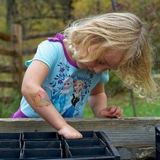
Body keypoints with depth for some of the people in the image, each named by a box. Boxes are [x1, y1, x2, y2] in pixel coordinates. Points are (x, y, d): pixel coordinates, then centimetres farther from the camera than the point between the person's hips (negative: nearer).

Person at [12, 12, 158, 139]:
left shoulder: (100, 68, -2)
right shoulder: (52, 49, -19)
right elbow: (30, 88, -32)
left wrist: (101, 111, -4)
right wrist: (62, 125, -33)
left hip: (70, 129, 3)